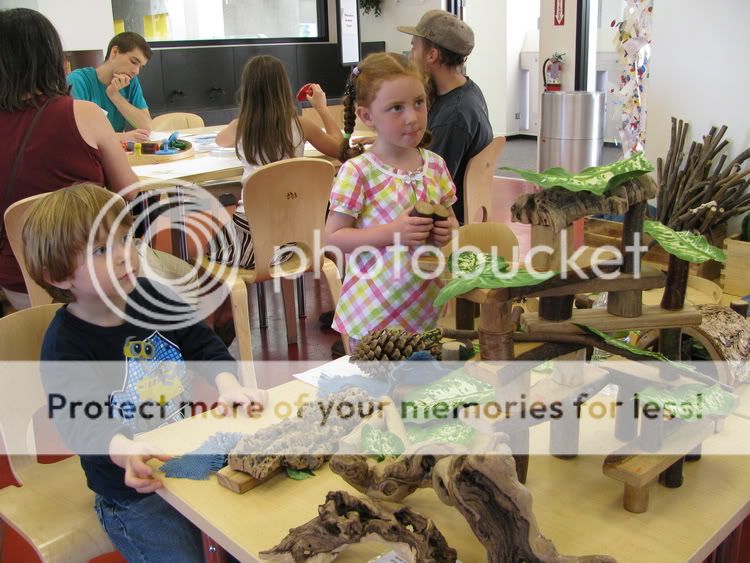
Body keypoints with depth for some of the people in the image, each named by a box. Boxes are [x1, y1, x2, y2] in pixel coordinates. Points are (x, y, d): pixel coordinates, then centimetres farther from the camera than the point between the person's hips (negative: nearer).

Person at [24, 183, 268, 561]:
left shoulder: (152, 295, -3)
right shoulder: (64, 346, -17)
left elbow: (204, 346, 2)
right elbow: (80, 422, -27)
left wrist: (227, 383, -18)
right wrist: (125, 451, -48)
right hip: (134, 490, -4)